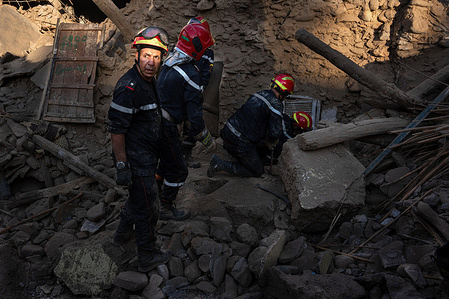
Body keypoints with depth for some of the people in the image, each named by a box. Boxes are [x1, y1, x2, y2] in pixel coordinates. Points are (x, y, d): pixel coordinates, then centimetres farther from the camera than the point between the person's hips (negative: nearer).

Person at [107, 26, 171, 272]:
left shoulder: (149, 81, 5)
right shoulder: (128, 87, -25)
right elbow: (116, 130, -25)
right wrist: (121, 166, -24)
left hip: (147, 157, 10)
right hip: (136, 160, -10)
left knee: (138, 197, 27)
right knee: (148, 208, 4)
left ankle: (122, 234, 49)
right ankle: (147, 258, 22)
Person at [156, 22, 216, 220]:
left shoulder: (170, 60, 4)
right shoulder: (191, 74, -24)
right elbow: (194, 113, -22)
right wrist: (207, 140, -9)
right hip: (166, 127, -9)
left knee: (166, 159, 27)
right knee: (178, 170, 8)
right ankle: (165, 208, 22)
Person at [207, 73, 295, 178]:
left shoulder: (259, 94, 11)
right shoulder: (276, 104, -14)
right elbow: (275, 133, -17)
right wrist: (270, 143, 5)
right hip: (240, 143, -9)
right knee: (257, 172, 8)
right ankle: (220, 164, -4)